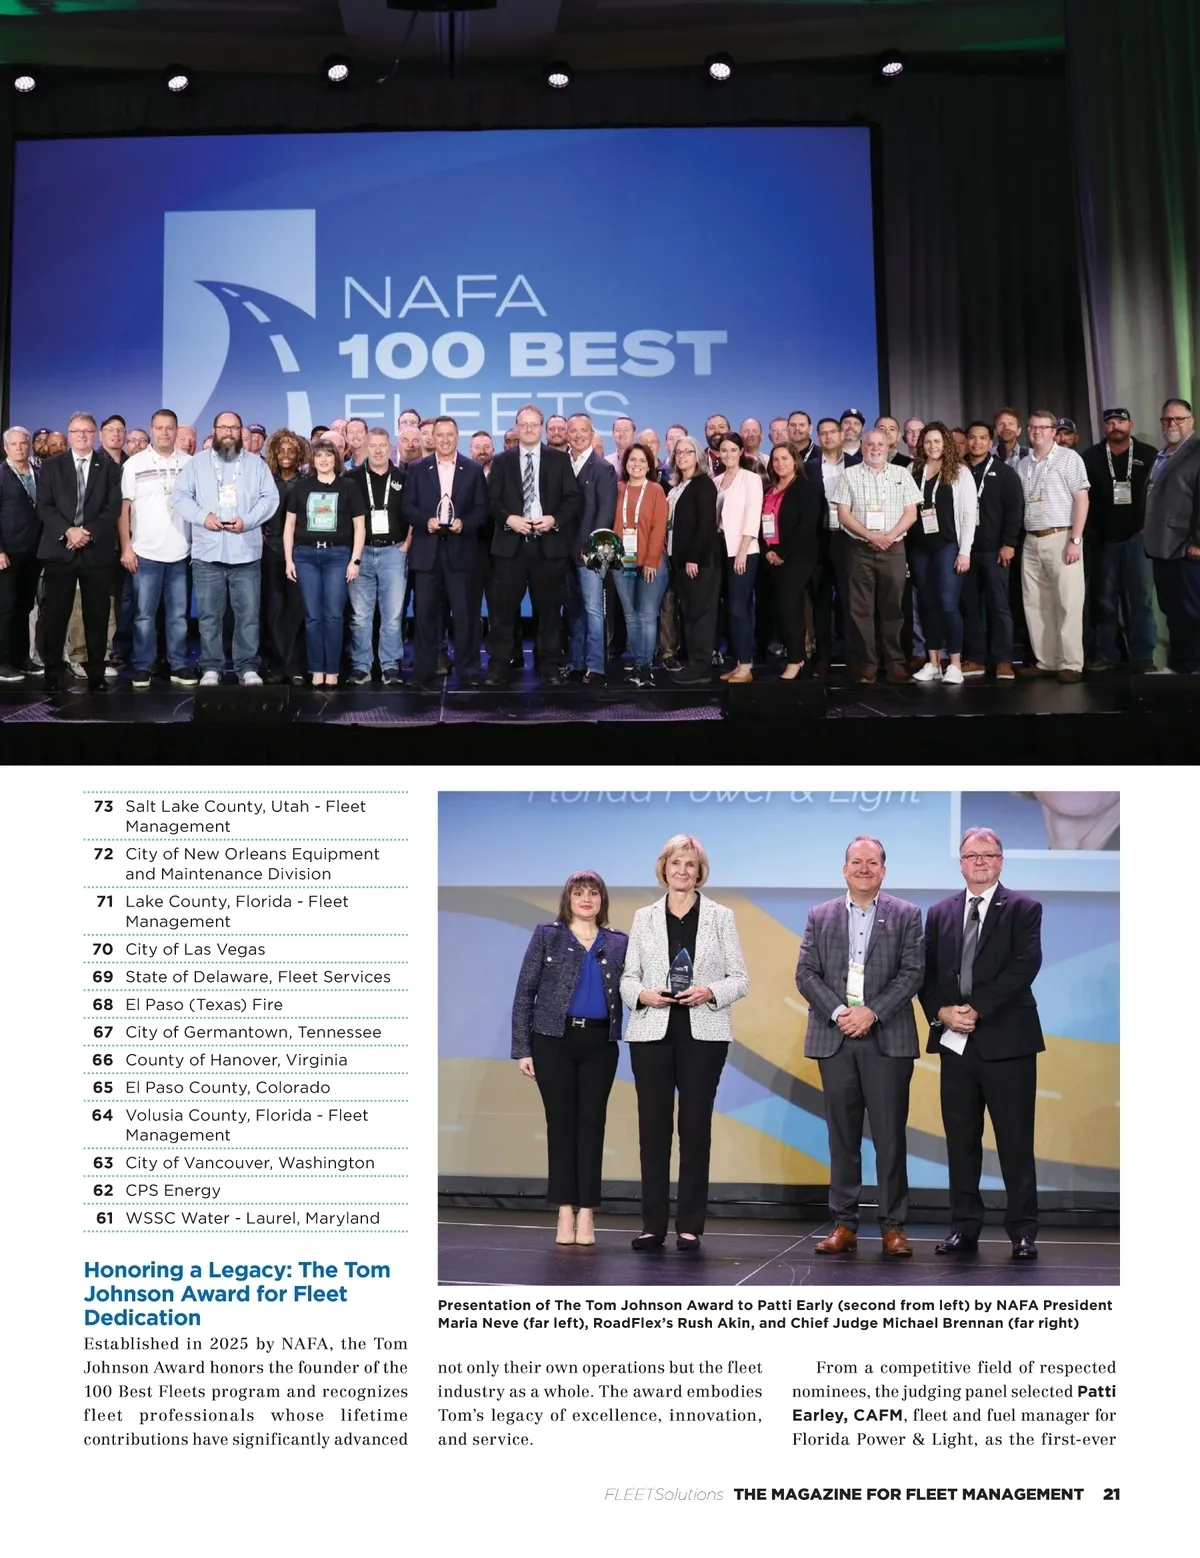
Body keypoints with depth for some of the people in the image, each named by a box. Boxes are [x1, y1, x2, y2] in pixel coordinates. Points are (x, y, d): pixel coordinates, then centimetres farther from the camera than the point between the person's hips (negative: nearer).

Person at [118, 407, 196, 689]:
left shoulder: (189, 464, 5)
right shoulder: (134, 464, 1)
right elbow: (123, 508, 1)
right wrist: (125, 547, -6)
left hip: (180, 552, 1)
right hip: (145, 552, -1)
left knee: (178, 614, 7)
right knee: (144, 615, 3)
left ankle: (179, 666, 13)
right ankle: (142, 667, 9)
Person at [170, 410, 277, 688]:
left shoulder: (256, 463, 9)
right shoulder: (197, 462, 9)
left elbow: (270, 498, 2)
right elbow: (179, 496, 3)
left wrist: (248, 520, -12)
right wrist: (203, 516, -12)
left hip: (246, 553, 0)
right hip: (207, 552, 0)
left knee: (248, 613, 1)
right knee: (209, 615, 4)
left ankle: (247, 667, 9)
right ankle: (211, 668, 12)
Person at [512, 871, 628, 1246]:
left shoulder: (619, 943, 10)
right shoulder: (546, 935, 4)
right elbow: (525, 993, 1)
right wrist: (522, 1048, -4)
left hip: (600, 1044, 2)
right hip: (553, 1041, -1)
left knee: (591, 1124, 3)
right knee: (561, 1123, 2)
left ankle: (587, 1214, 9)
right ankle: (565, 1213, 9)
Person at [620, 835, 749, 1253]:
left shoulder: (721, 916, 6)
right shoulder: (644, 918, 10)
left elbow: (740, 978, 3)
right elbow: (627, 976, 8)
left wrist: (710, 992, -15)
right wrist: (643, 994, -13)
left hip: (703, 1034, -1)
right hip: (652, 1033, 1)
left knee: (696, 1126, 1)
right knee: (653, 1126, 1)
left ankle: (690, 1227, 8)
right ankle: (653, 1225, 9)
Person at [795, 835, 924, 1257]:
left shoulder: (906, 915, 5)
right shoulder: (820, 916, 11)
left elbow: (913, 972, -3)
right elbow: (806, 973, 4)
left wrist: (873, 1012, -13)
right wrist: (838, 1012, -10)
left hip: (887, 1039, -2)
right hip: (834, 1038, 2)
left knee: (890, 1135, 0)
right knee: (842, 1136, 6)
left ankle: (893, 1227, 7)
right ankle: (844, 1225, 11)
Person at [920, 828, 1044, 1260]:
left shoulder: (1023, 909, 1)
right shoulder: (941, 912, 13)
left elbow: (1024, 967, -11)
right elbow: (927, 972, 10)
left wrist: (976, 1009, -16)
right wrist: (942, 1012, -7)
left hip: (1006, 1041, -4)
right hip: (955, 1042, 4)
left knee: (1016, 1141, 1)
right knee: (960, 1140, 8)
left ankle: (1023, 1232, 9)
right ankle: (964, 1228, 16)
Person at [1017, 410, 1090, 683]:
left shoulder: (1068, 458, 0)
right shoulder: (1023, 465, 14)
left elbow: (1081, 499, -6)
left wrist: (1075, 540, -13)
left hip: (1060, 538, -5)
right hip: (1031, 541, 5)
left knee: (1068, 603, -6)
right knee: (1036, 605, 6)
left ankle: (1070, 664, -3)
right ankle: (1045, 661, 12)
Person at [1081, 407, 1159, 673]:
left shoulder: (1148, 455, 1)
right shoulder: (1090, 457, 3)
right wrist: (1088, 530, -2)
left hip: (1137, 536, -1)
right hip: (1102, 538, 1)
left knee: (1141, 597, -2)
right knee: (1105, 599, 6)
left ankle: (1143, 655, 2)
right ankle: (1105, 653, 12)